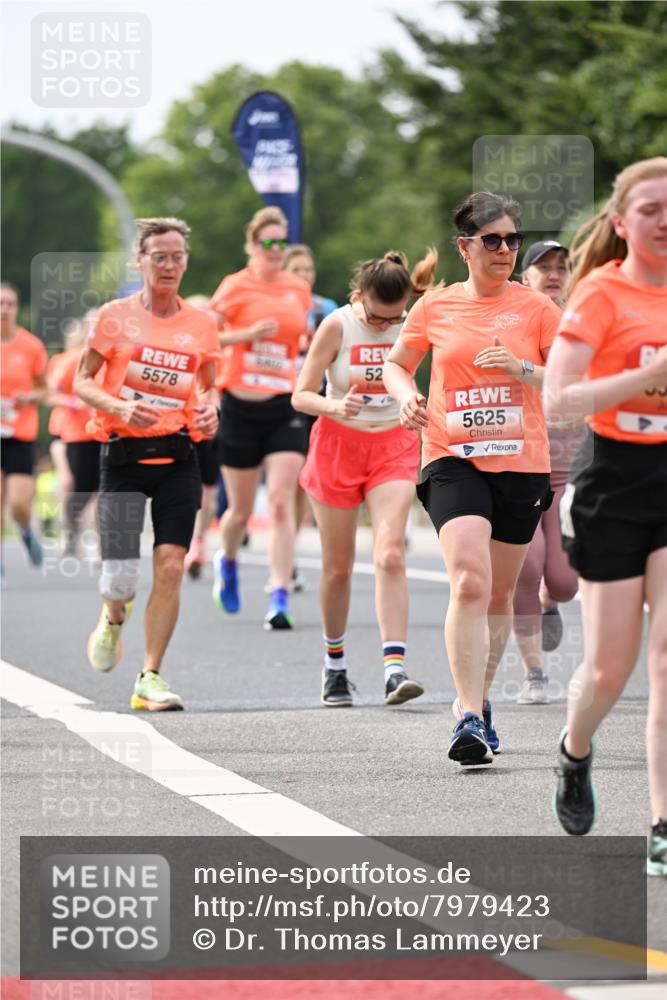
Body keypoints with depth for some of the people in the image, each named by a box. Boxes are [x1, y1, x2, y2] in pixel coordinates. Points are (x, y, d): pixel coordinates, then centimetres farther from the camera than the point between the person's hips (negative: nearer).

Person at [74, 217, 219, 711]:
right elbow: (82, 381, 2)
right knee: (120, 575, -7)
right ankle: (113, 620, 31)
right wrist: (120, 407, -16)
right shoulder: (116, 315, -1)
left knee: (170, 568, -8)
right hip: (124, 454, -2)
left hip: (178, 457, 2)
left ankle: (150, 679, 1)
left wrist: (210, 411, -4)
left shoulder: (201, 323, 6)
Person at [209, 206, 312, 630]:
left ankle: (280, 599, -15)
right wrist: (247, 335, -18)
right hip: (242, 407, -2)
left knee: (282, 503, -13)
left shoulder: (300, 288, 9)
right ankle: (227, 561, 43)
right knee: (242, 509, 10)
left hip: (285, 407, 2)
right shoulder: (236, 287, -3)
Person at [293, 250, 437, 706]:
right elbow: (301, 395, -10)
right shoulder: (337, 326, -12)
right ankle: (334, 665, 27)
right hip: (338, 445, 0)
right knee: (338, 566, 7)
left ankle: (395, 668, -24)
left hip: (393, 445, 0)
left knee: (390, 555, -18)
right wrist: (334, 406, -29)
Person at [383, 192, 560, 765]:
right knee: (469, 581, -20)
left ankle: (477, 702, 31)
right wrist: (407, 397, -3)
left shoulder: (536, 308, 3)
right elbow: (397, 364, 19)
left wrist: (522, 368, -16)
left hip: (522, 464, 2)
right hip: (454, 459, -1)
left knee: (499, 593, 11)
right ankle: (470, 719, -23)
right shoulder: (437, 307, 5)